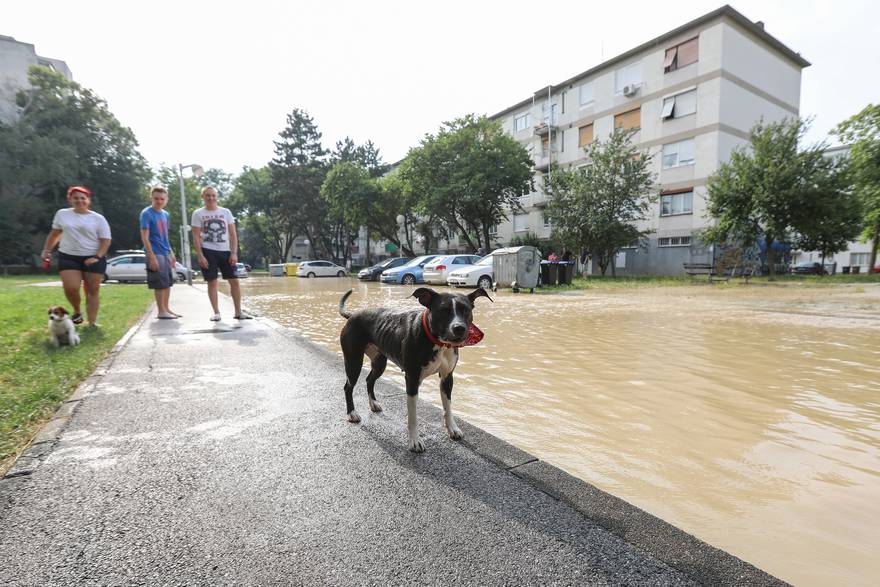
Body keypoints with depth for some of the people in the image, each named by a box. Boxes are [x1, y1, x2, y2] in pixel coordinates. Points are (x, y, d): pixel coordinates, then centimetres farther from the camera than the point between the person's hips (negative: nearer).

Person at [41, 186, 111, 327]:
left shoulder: (98, 218, -1)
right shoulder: (62, 214, 7)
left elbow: (106, 240, -4)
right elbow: (54, 233, 19)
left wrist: (97, 257, -16)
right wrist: (46, 250, 15)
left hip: (93, 258, -2)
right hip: (68, 257, 2)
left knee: (93, 290, 0)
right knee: (71, 288, -14)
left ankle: (92, 324, 6)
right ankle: (77, 311, 16)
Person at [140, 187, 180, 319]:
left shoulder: (165, 214, 12)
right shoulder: (146, 213, -10)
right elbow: (144, 237, -14)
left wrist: (171, 253, 17)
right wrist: (152, 256, -20)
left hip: (166, 253, 7)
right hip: (156, 253, -7)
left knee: (168, 282, 11)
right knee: (160, 284, -3)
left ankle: (166, 309, 21)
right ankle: (161, 311, 6)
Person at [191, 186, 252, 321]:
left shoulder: (226, 212, 8)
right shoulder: (198, 214, 3)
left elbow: (233, 234, 6)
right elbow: (196, 237, 0)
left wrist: (234, 253, -4)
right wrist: (200, 256, -10)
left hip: (225, 251, 2)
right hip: (208, 252, -2)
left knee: (234, 281, -2)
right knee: (212, 282, 0)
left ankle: (238, 312, 6)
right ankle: (216, 312, 7)